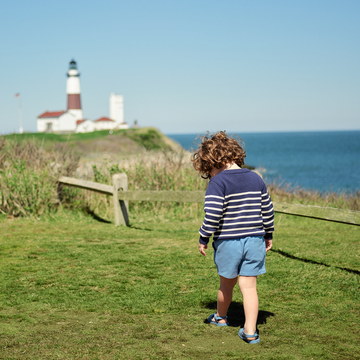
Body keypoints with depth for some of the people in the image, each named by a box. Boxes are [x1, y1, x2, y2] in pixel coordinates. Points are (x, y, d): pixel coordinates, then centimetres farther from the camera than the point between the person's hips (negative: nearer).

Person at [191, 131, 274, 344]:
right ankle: (250, 332, 0)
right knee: (249, 286, 5)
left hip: (228, 242, -3)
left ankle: (221, 317, 39)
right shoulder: (256, 179, 6)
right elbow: (267, 209, 11)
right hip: (255, 240, 4)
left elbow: (213, 214, -20)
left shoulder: (218, 183, -12)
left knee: (227, 283, 16)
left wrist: (204, 238, -8)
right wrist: (268, 235, 22)